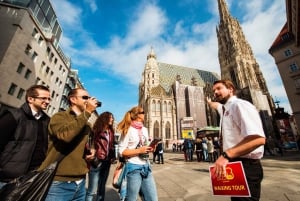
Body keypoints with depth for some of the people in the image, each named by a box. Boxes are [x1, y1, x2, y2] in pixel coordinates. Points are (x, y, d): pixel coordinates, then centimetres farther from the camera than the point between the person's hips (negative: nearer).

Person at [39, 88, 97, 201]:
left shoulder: (87, 124, 13)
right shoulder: (59, 117, -7)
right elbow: (65, 135, -28)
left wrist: (92, 151, 4)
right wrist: (87, 112, -21)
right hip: (59, 182, -7)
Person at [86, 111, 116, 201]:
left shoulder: (111, 132, 11)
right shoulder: (97, 130, -8)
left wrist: (112, 157, 8)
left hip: (106, 162, 7)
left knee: (102, 189, 18)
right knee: (92, 191, -1)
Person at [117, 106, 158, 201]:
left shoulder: (145, 130, 10)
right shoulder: (128, 130, -10)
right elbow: (121, 151, -12)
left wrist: (150, 149, -1)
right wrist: (139, 151, -20)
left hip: (146, 167, 6)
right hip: (133, 167, -6)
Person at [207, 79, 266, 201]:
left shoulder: (240, 105, -17)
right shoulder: (225, 108, 11)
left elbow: (258, 139, -28)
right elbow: (215, 105, 37)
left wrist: (226, 155, -32)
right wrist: (209, 102, 56)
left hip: (245, 167, -9)